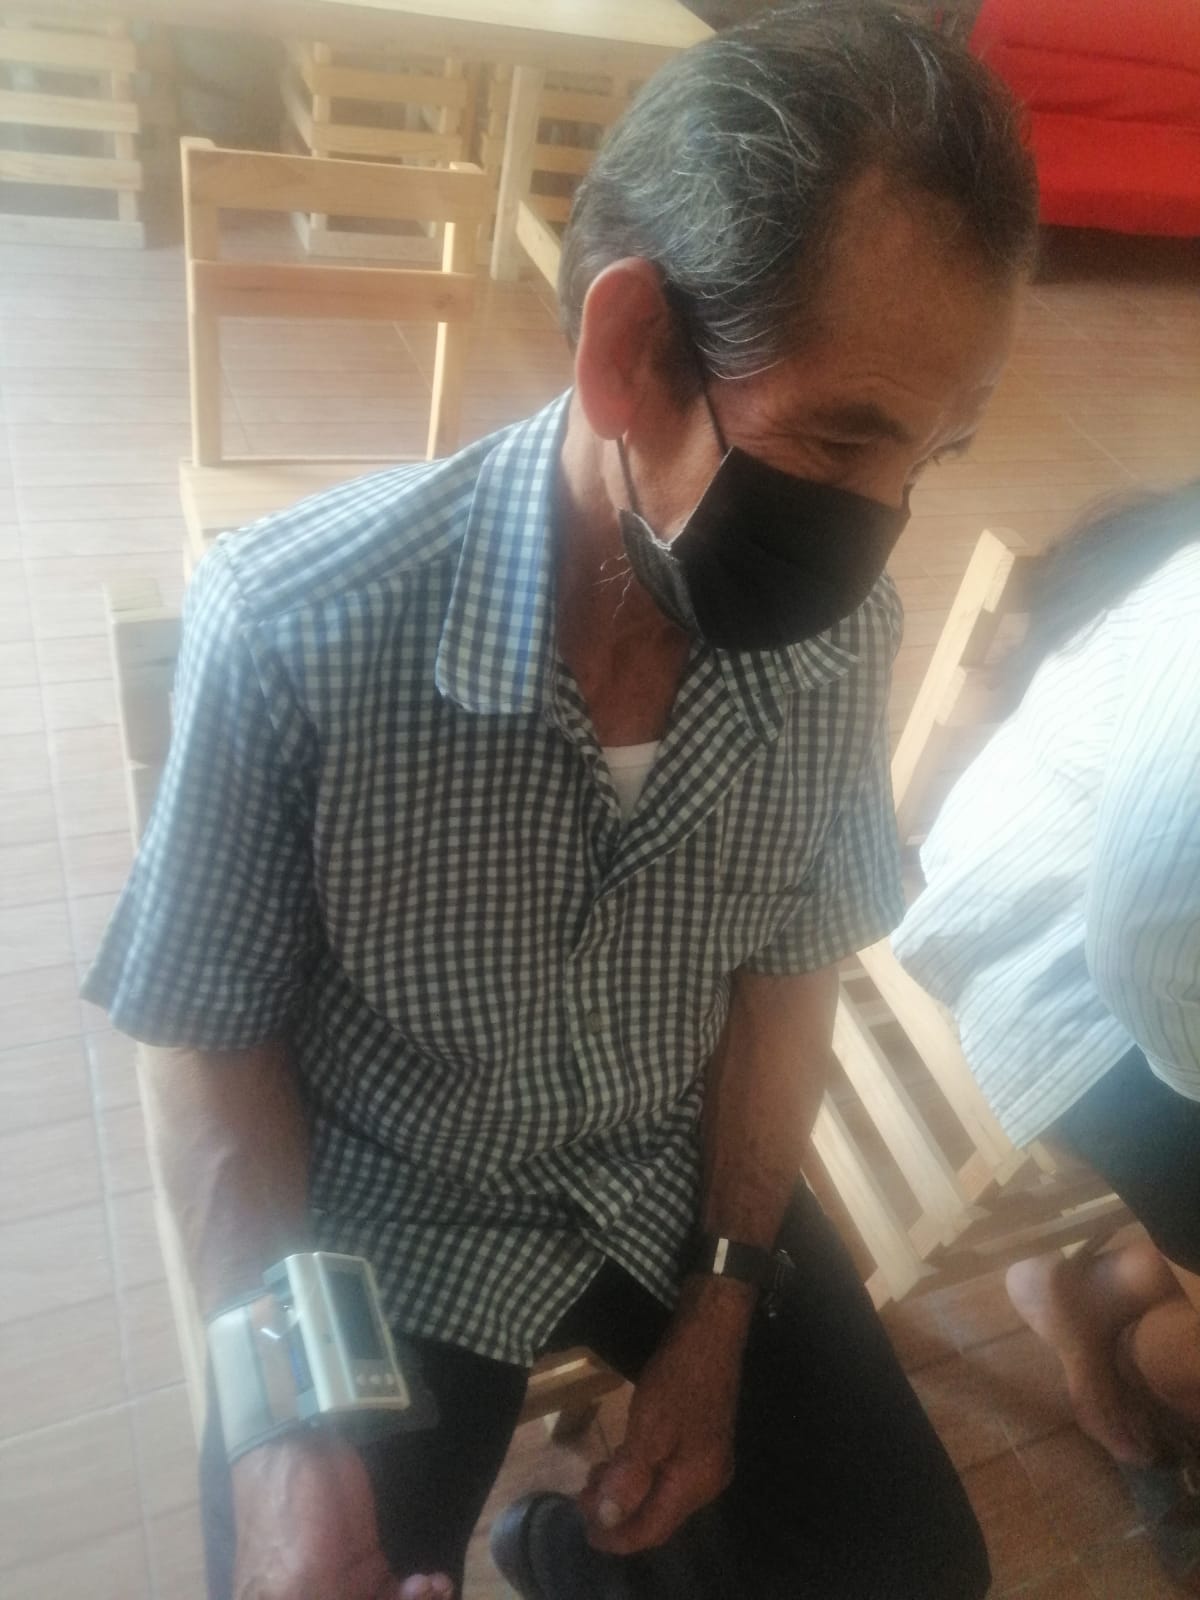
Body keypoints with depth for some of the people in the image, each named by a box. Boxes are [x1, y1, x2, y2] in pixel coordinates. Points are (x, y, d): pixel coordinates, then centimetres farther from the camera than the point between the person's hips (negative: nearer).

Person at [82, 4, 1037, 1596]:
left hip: (682, 1172, 3)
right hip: (385, 1218, -2)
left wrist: (722, 1306, -5)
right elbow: (213, 1041, -14)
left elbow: (787, 968, -2)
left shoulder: (842, 632, -18)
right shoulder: (291, 629, -29)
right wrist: (283, 1428, -23)